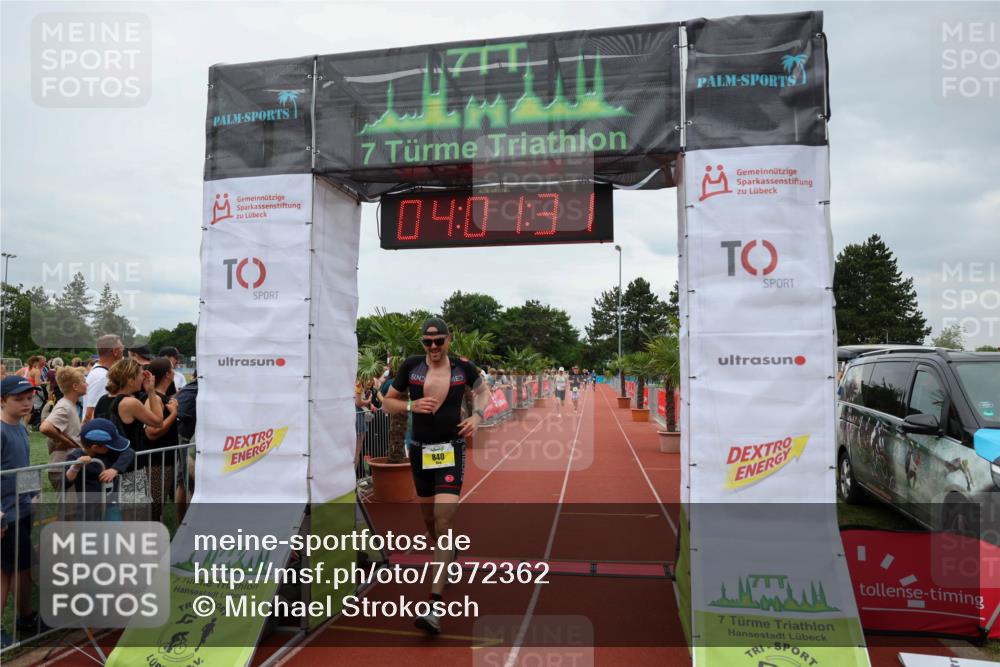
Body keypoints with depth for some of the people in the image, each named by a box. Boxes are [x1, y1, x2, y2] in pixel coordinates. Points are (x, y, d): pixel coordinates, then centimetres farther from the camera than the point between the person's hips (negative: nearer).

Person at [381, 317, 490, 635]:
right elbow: (387, 402, 6)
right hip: (420, 451, 3)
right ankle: (446, 559, 48)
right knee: (429, 520, 16)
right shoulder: (411, 366, -3)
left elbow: (482, 391, 16)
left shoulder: (463, 367, -4)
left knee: (443, 523, -13)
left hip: (451, 451, -3)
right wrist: (411, 406, -14)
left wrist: (477, 415, -3)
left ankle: (435, 606, -13)